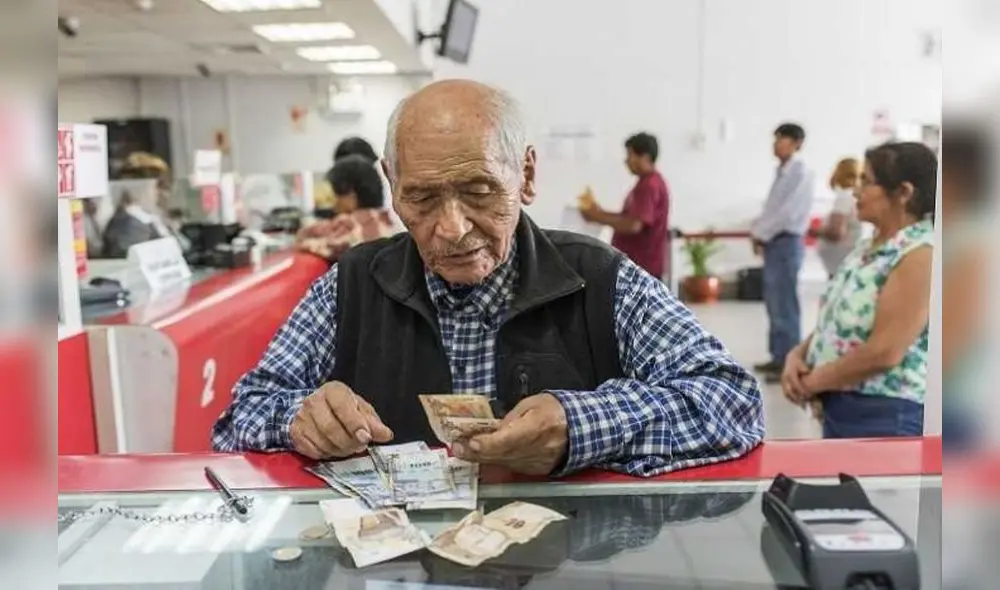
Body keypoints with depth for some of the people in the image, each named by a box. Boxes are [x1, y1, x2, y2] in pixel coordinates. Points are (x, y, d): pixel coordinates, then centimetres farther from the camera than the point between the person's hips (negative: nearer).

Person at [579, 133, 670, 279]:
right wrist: (600, 212, 6)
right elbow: (629, 217, 20)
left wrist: (599, 217, -17)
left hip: (642, 266, -10)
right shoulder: (646, 183, 16)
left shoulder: (650, 185, -18)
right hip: (634, 264, 10)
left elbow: (633, 225, -27)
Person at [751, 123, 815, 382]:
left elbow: (788, 213, -18)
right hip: (773, 243, 9)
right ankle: (779, 357, 22)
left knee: (785, 305, -6)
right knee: (774, 303, 13)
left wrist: (761, 233, -11)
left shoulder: (801, 172, -12)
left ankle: (790, 362, 1)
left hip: (786, 243, -9)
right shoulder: (782, 172, 15)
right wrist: (759, 232, 4)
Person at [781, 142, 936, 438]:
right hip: (840, 406, 9)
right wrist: (798, 354, -3)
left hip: (885, 416, -9)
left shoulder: (920, 255, -17)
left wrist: (813, 381, -12)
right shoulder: (869, 248, 12)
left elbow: (883, 352, -24)